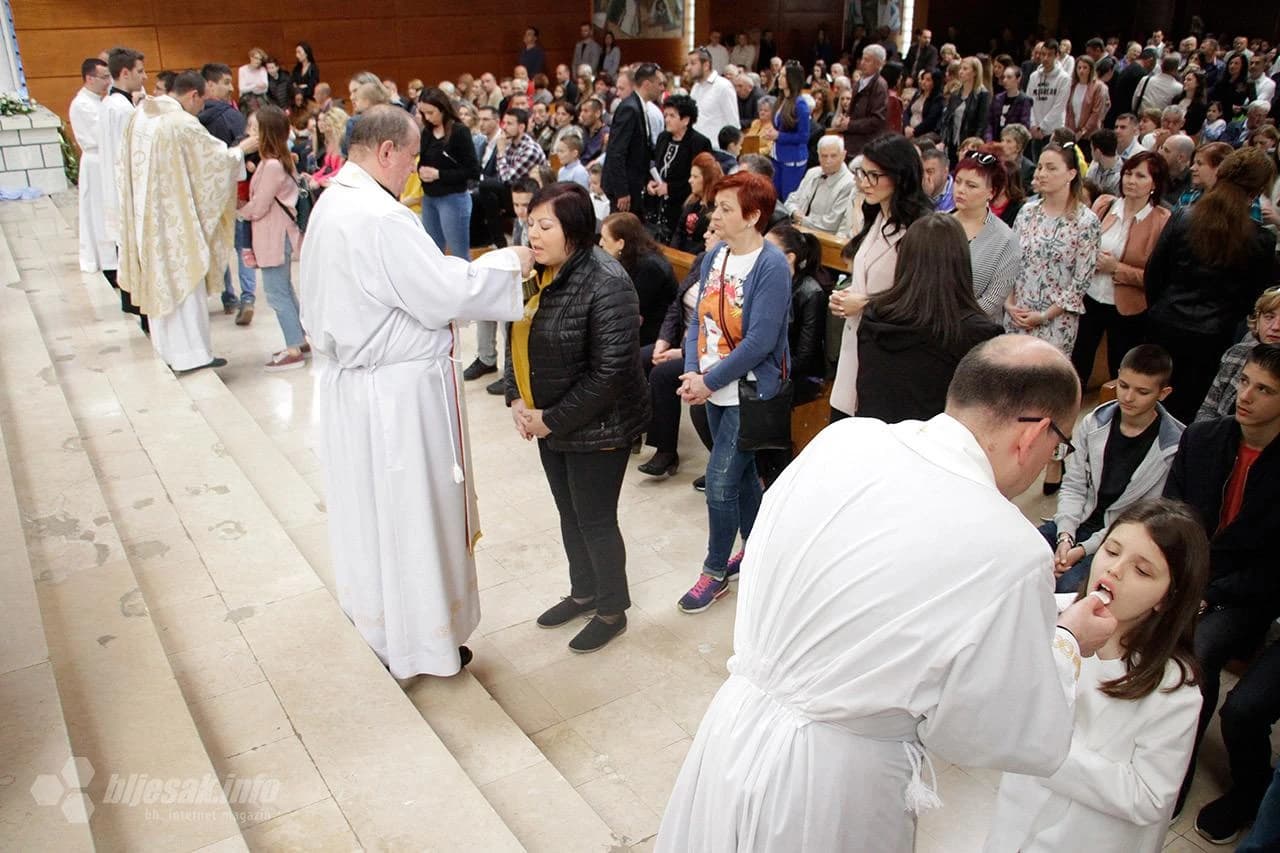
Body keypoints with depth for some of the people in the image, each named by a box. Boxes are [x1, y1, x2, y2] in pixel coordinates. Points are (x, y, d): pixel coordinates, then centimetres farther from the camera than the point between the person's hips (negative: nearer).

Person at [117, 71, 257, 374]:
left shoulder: (140, 115, 5)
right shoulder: (183, 123, -20)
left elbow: (128, 164, 13)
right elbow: (218, 157, -12)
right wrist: (241, 149, 6)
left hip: (145, 213, 8)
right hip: (174, 215, -8)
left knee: (159, 276, 17)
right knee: (183, 278, -1)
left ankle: (167, 346, 29)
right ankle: (190, 353, 3)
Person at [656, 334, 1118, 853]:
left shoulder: (840, 438, -10)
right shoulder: (1010, 552, -23)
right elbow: (1030, 745, -9)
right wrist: (1067, 646, 7)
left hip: (733, 728, 4)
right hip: (830, 788, -4)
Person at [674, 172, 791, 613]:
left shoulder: (772, 266, -18)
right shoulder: (714, 256, 3)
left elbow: (760, 342, -22)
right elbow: (699, 319, 7)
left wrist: (709, 381, -17)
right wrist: (692, 372, -8)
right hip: (713, 388, 7)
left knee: (721, 481, -3)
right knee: (741, 474, 20)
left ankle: (716, 571, 16)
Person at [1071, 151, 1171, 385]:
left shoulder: (1162, 222, -11)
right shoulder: (1103, 204, 0)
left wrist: (1117, 269, -20)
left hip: (1127, 311, -3)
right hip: (1089, 300, 3)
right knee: (1076, 368, 12)